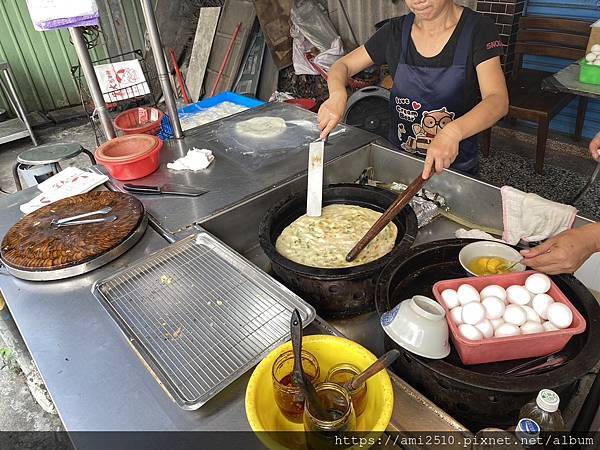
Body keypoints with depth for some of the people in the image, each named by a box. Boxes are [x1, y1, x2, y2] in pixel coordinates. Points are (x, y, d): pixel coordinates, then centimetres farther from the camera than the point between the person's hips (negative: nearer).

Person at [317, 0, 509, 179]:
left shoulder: (478, 29, -14)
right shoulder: (396, 30, -5)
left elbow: (498, 101, -24)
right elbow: (342, 66, 0)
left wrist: (453, 132, -44)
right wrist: (338, 94, -25)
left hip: (456, 167, -2)